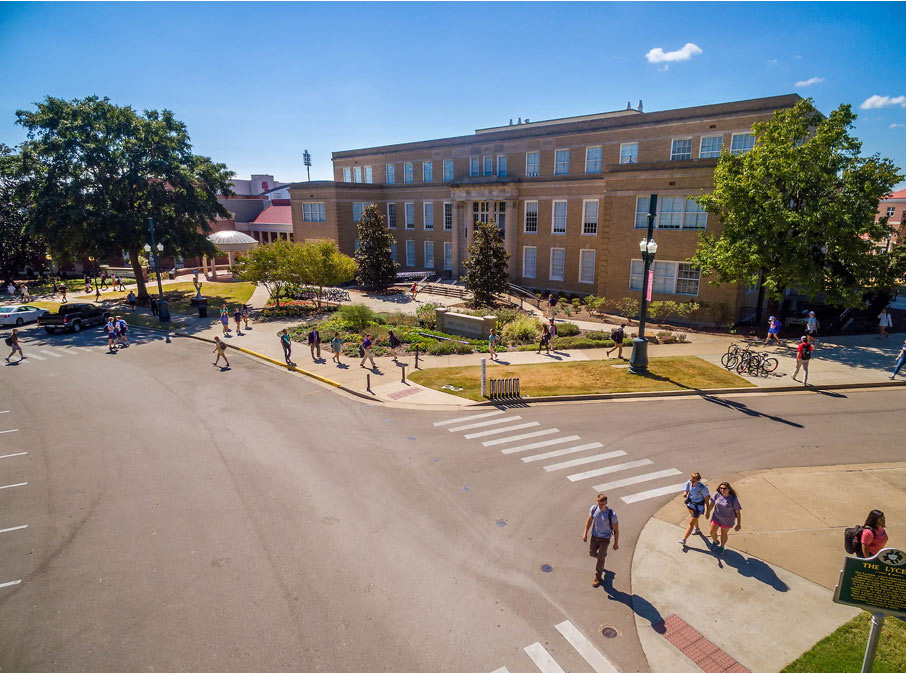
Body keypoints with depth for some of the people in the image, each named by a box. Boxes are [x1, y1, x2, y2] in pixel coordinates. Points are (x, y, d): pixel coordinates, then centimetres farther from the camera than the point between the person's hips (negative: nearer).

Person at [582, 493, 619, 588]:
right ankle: (602, 555, 54)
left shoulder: (612, 515, -29)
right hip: (595, 535, 4)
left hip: (605, 538, -4)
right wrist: (585, 533, -2)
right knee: (592, 553, 19)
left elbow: (616, 529, -15)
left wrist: (616, 543, -6)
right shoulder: (594, 508, -19)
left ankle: (598, 578, 25)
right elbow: (589, 520, -3)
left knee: (600, 558, 4)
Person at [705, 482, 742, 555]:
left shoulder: (734, 499, -25)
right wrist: (708, 512, 11)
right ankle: (715, 542, 43)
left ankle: (722, 546, 45)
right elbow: (712, 503, 0)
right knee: (712, 532, 10)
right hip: (716, 517, 3)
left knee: (724, 534, 17)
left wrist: (739, 524, -10)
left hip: (727, 521, -3)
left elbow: (738, 512, -15)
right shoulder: (717, 494, -17)